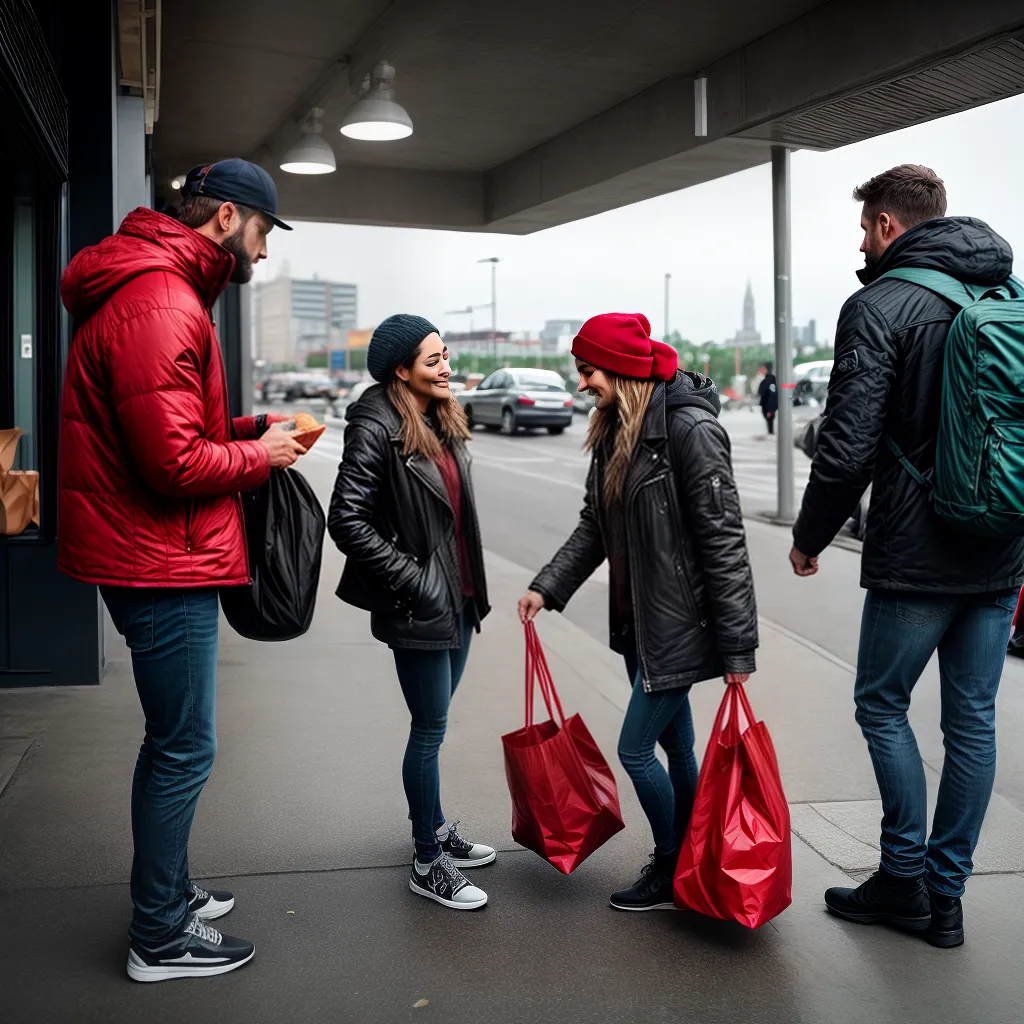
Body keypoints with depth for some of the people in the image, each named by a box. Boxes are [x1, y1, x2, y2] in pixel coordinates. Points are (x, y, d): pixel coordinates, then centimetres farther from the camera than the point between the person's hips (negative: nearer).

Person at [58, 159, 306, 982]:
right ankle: (161, 938, 15)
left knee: (175, 743, 20)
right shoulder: (160, 305, -20)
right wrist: (261, 455, -10)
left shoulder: (159, 292, 17)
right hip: (163, 565, -11)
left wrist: (247, 430, 8)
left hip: (161, 561, 11)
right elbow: (174, 461, -25)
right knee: (185, 749, 0)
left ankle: (171, 893, 34)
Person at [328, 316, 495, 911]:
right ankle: (428, 864, 16)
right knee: (431, 729, 2)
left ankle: (437, 829, 37)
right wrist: (411, 578, -18)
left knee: (435, 722, 20)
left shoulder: (446, 422, 9)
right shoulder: (377, 428, -16)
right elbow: (348, 520, -20)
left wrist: (472, 585, 15)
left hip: (459, 598, 8)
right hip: (418, 609, -8)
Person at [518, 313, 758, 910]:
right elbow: (595, 525, 14)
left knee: (635, 749, -1)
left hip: (679, 623, -8)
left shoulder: (691, 429, -19)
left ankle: (672, 873, 19)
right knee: (676, 748, 17)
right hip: (638, 619, 8)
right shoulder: (614, 432, 8)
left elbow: (723, 540, -19)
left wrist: (736, 647, -19)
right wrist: (548, 588, 3)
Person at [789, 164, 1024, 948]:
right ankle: (946, 893, 20)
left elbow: (848, 444, -16)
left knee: (882, 704, 10)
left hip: (916, 558, -6)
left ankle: (905, 877, 12)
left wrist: (810, 537, -1)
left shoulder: (880, 306, -10)